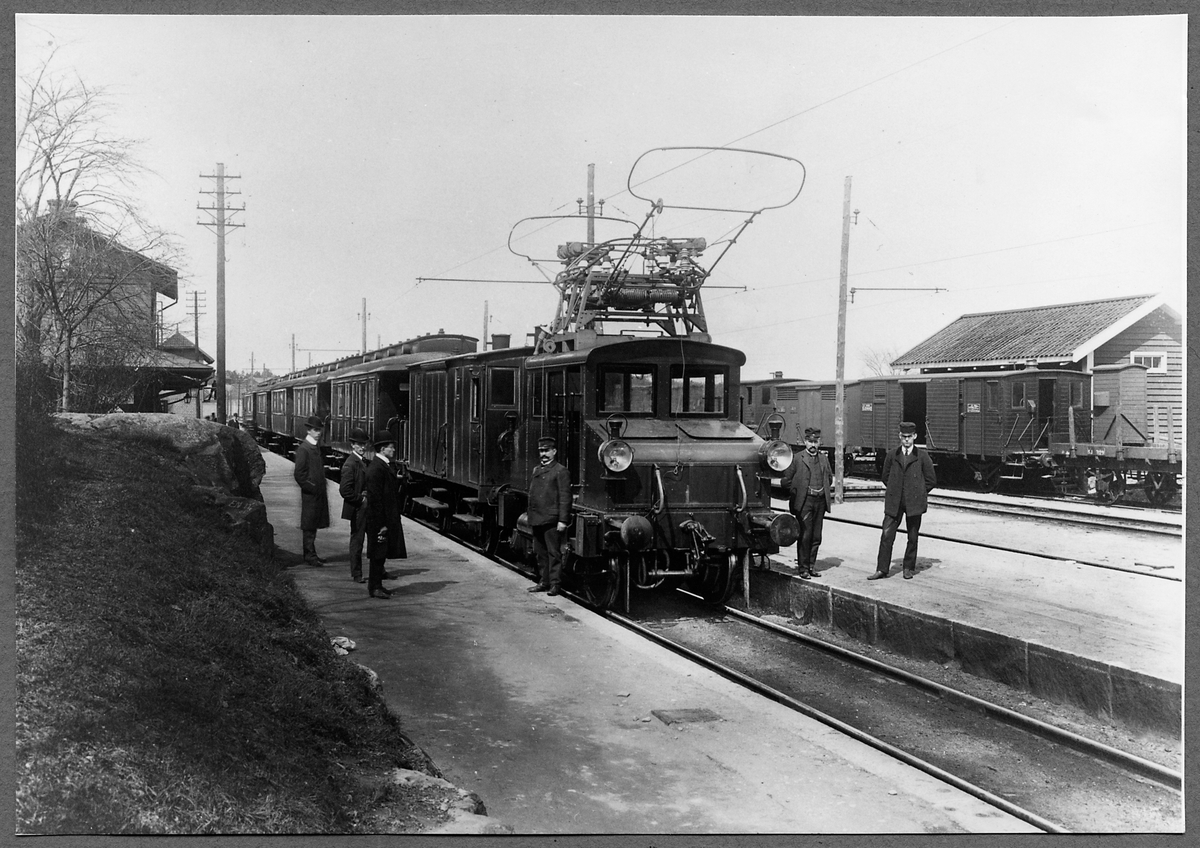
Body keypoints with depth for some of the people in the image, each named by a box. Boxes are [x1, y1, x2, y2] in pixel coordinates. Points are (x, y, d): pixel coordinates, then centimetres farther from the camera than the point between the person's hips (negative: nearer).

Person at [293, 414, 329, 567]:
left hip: (319, 492, 8)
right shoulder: (303, 448, -13)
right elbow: (298, 474, -15)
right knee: (309, 526, -1)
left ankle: (311, 554, 21)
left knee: (314, 525, 14)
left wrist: (321, 487, 14)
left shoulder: (317, 446, 13)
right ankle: (310, 555, 3)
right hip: (310, 493, -8)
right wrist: (311, 487, -14)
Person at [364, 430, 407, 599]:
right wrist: (381, 524, -21)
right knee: (378, 554, -2)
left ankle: (376, 585, 23)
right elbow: (375, 498, -21)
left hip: (389, 518, 10)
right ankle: (374, 588, 5)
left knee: (381, 554, 15)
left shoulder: (386, 465, 12)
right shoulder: (376, 469, -19)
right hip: (380, 519, -10)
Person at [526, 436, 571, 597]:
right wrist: (531, 517, 16)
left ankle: (555, 584, 1)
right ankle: (544, 582, 21)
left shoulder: (560, 471, -6)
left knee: (554, 553, -3)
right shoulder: (535, 470, 17)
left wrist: (562, 520, -17)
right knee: (540, 553, 13)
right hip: (537, 520, 8)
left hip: (551, 521, -7)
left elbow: (565, 498, -11)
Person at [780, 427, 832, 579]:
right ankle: (802, 568, 1)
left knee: (816, 537, 8)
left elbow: (829, 478, 27)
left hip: (820, 501, 5)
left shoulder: (824, 459, 13)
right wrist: (795, 492, -3)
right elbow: (785, 480, -1)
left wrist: (824, 491, 15)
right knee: (804, 536, -5)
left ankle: (811, 566, 17)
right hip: (804, 502, -5)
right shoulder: (797, 458, -3)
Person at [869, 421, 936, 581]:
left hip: (914, 502, -1)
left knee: (912, 537, 7)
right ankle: (882, 569, -2)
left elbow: (931, 480, 5)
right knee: (887, 535, -6)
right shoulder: (891, 455, 7)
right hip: (894, 503, 1)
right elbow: (885, 477, 17)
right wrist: (894, 491, 10)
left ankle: (909, 568, 20)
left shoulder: (922, 456, 0)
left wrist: (917, 493, 4)